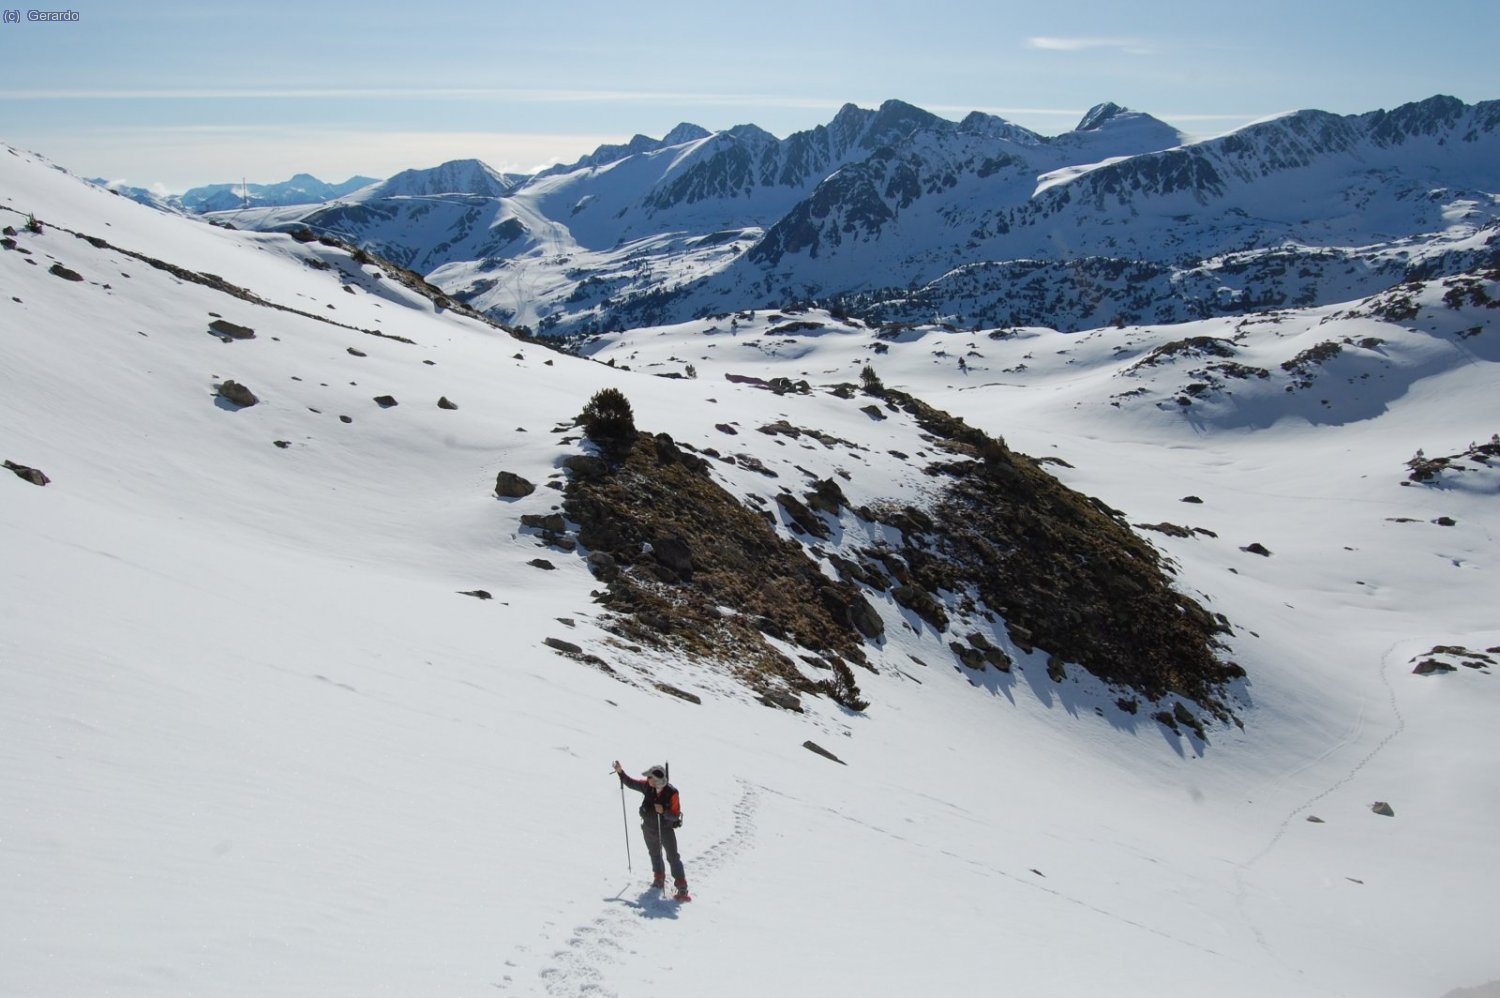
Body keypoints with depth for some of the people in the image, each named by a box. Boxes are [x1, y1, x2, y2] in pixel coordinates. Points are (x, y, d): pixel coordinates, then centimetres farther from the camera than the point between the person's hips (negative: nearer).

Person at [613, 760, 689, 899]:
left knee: (673, 857, -9)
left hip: (666, 829, -5)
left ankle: (682, 887, -6)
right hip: (649, 829, 5)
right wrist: (620, 772, -12)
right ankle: (659, 878, 45)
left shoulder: (671, 793, -28)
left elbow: (675, 815, -24)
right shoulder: (647, 786, -15)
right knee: (654, 855, 23)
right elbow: (630, 783, -2)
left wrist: (663, 811, -41)